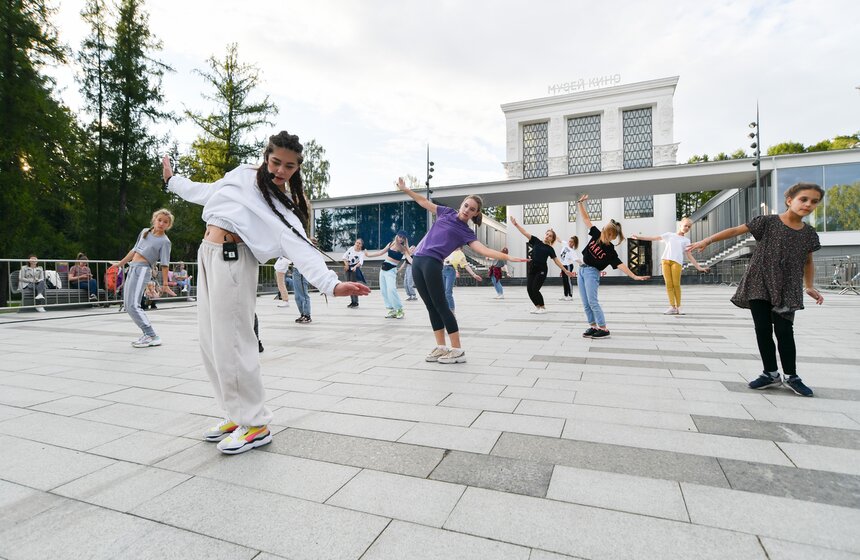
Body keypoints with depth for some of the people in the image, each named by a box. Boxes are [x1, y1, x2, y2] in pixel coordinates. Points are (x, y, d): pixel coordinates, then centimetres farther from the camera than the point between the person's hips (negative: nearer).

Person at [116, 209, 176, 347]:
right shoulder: (145, 231, 14)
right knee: (127, 305, 8)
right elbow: (134, 250, 23)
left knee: (133, 305, -17)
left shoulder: (164, 241, -6)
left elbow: (164, 264, -9)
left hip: (142, 269, -8)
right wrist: (120, 263, 25)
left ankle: (152, 337, -14)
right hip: (132, 268, 8)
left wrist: (165, 284, -11)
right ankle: (148, 334, 11)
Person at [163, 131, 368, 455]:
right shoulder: (242, 175, 14)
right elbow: (207, 193, 31)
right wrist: (172, 180, 45)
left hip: (232, 261, -8)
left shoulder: (285, 209, -7)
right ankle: (237, 415, 21)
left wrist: (331, 283, -40)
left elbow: (302, 249, -23)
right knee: (211, 344, 9)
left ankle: (255, 425, 4)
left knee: (231, 345, -9)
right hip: (207, 256, 8)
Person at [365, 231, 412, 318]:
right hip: (383, 268, 6)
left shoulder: (403, 248, -6)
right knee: (384, 291, 4)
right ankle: (392, 310, 10)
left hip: (391, 270, -6)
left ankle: (400, 309, -10)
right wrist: (369, 255, 21)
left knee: (391, 290, -21)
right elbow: (381, 252, 18)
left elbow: (409, 258, -22)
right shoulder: (391, 244, 8)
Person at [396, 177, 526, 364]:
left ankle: (458, 351, -2)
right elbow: (424, 202, 27)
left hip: (432, 263, -5)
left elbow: (484, 250, -14)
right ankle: (441, 347, 14)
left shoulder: (466, 233, 0)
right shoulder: (447, 212, 15)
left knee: (441, 306, -7)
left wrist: (507, 257, -28)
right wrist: (405, 189, 29)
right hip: (417, 261, 5)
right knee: (431, 307, 6)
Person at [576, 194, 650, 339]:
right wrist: (581, 203, 0)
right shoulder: (596, 235, -1)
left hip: (592, 273, -5)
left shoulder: (610, 251, -13)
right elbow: (586, 219, 2)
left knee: (593, 302, -10)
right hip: (582, 270, 6)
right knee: (585, 303, 7)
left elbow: (620, 265, -18)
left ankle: (604, 329, -3)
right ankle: (593, 327, 15)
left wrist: (634, 276, -29)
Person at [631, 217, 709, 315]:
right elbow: (654, 238, 17)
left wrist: (698, 267, 6)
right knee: (669, 284, -4)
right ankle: (672, 307, -2)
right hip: (665, 260, 1)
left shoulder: (686, 240, 19)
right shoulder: (670, 235, 21)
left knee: (676, 284, -7)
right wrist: (638, 237, 11)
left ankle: (678, 307, 5)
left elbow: (689, 255, 15)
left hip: (677, 262, -1)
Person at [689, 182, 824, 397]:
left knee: (784, 331, 1)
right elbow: (735, 230, -6)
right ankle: (771, 374, 15)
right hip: (759, 285, -2)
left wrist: (810, 287, 9)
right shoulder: (767, 222, -4)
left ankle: (790, 376, 17)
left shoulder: (809, 234, 7)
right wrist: (707, 241, -16)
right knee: (763, 329, 2)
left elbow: (808, 262, 18)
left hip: (787, 289, 2)